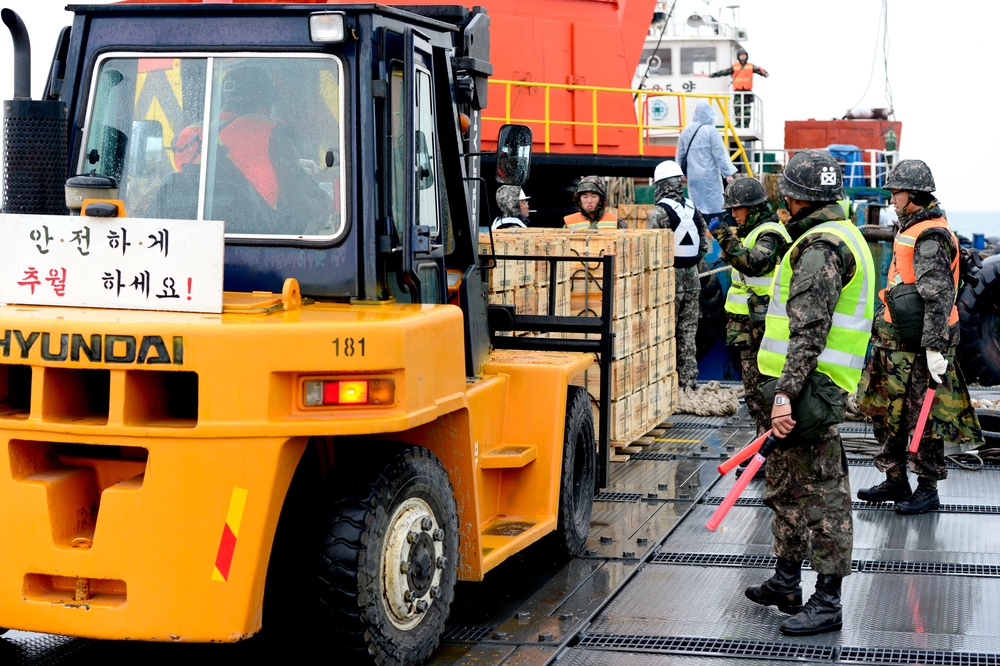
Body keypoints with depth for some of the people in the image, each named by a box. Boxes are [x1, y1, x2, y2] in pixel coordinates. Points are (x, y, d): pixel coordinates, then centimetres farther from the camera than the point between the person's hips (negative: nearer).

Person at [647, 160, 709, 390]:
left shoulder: (660, 212, -13)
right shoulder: (693, 209, 7)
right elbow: (704, 245, 12)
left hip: (668, 279, -6)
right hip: (692, 280, 6)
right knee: (688, 333, 12)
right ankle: (689, 380, 16)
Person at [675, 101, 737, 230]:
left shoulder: (686, 131, 7)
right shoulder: (710, 131, -9)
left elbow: (680, 154, 14)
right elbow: (719, 154, -9)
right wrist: (728, 173, -6)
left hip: (692, 175, 5)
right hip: (709, 175, -5)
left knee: (697, 207, 8)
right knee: (715, 205, -4)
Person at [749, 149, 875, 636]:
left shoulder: (820, 246, -16)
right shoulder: (841, 236, 19)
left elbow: (809, 329, -24)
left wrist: (787, 392, -27)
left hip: (810, 385, -11)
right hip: (811, 383, 11)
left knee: (821, 492, -5)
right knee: (784, 485, 19)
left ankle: (827, 604, 0)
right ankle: (786, 583, 30)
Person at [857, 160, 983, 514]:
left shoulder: (931, 238, -17)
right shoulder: (910, 231, 15)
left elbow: (938, 297, -24)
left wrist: (935, 348, -27)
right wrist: (885, 327, 27)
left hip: (920, 346, -10)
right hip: (897, 340, 10)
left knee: (925, 418, 0)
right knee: (887, 412, 15)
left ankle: (928, 489, 9)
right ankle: (895, 481, 26)